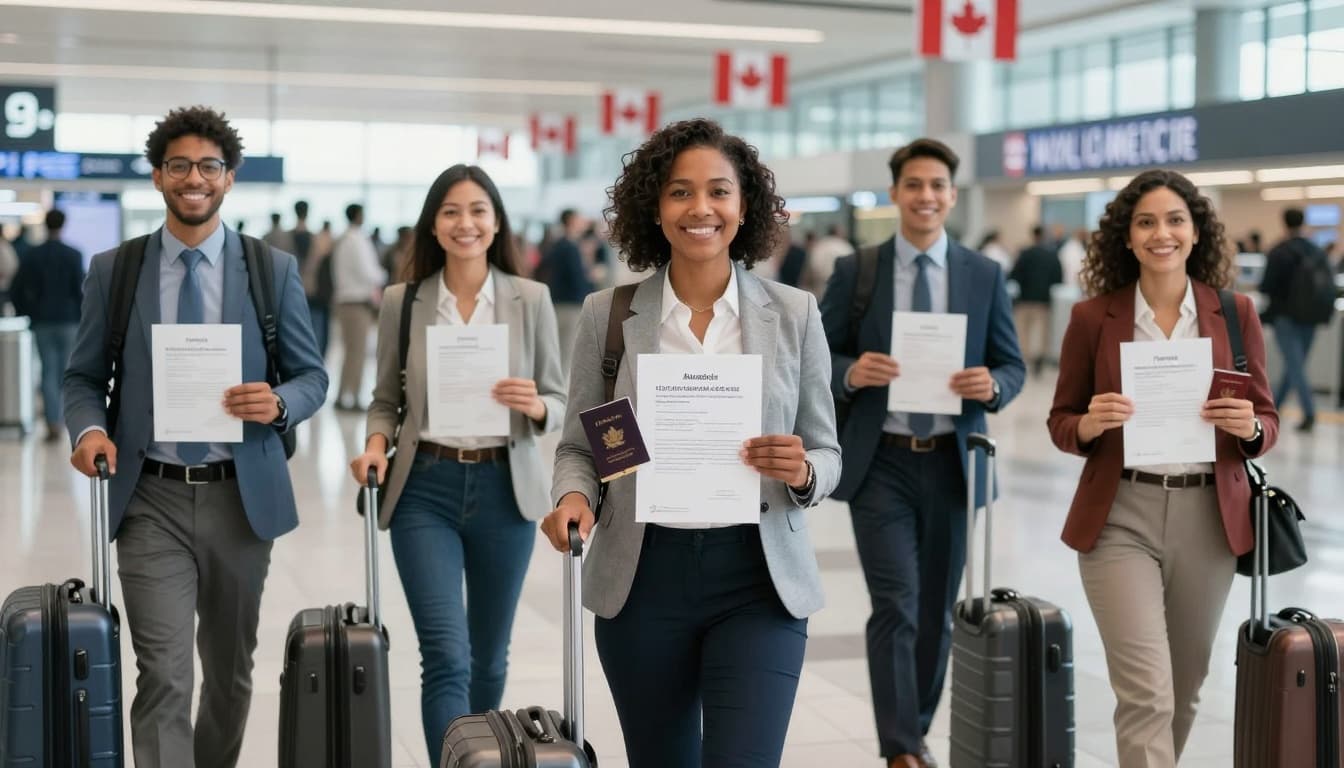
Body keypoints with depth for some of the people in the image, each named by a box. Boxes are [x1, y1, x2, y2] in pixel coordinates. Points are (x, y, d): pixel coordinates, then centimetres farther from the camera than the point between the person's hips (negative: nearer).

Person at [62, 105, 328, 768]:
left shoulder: (274, 269, 3)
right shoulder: (113, 269, 3)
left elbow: (312, 376, 5)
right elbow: (82, 376, 8)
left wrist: (279, 404, -17)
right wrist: (89, 428, -14)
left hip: (242, 497, 2)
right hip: (151, 500, -1)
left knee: (230, 669, 16)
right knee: (163, 675, -11)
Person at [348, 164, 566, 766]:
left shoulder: (531, 300, 0)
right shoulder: (402, 302, 1)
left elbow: (558, 403, 3)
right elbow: (385, 399, 9)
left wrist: (533, 406, -19)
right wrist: (377, 444, -10)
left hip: (505, 489, 1)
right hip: (425, 490, -1)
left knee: (488, 656, 15)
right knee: (445, 655, -11)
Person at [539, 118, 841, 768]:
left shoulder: (793, 313, 1)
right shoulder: (608, 314, 1)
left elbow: (826, 453, 7)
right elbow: (578, 445, 8)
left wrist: (801, 472, -16)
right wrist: (573, 497, -13)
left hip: (758, 576, -1)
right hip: (642, 577, 1)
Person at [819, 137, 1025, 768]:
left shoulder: (985, 276, 5)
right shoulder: (854, 272, 1)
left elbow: (1013, 366, 6)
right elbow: (818, 358, 2)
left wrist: (992, 385, -17)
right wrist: (851, 373, -20)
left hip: (951, 464, 3)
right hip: (879, 463, -2)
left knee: (937, 611, 13)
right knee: (896, 604, -10)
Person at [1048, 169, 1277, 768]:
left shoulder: (1234, 314, 2)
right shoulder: (1093, 317, -1)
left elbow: (1267, 422, 6)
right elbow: (1061, 423, 6)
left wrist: (1248, 428, -16)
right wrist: (1091, 424, -16)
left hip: (1208, 518, 3)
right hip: (1120, 517, -2)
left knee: (1184, 689, 16)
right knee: (1147, 693, -11)